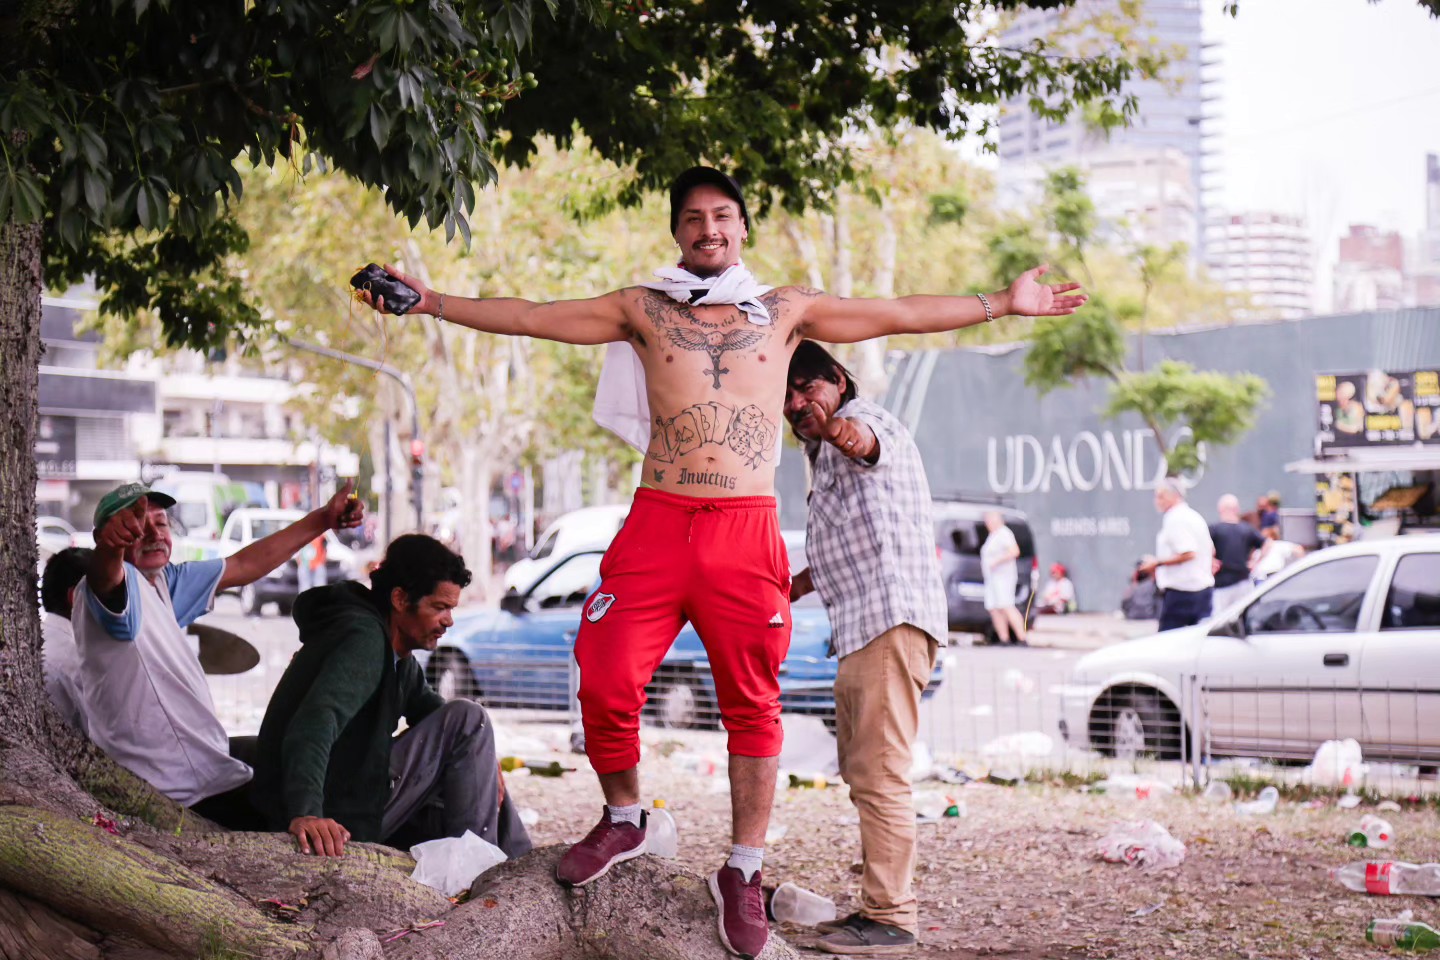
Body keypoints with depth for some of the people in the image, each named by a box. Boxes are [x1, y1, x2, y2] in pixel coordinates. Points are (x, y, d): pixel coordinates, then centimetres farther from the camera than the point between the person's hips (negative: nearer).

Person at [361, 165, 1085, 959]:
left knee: (752, 704, 3)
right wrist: (431, 303, 9)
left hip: (747, 530, 0)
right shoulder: (641, 309, 13)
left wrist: (1003, 303, 13)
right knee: (605, 683, -9)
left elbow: (901, 314, 15)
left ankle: (743, 872, 13)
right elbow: (527, 318, 13)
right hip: (657, 522, 0)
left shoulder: (786, 311, 14)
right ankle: (622, 820, 17)